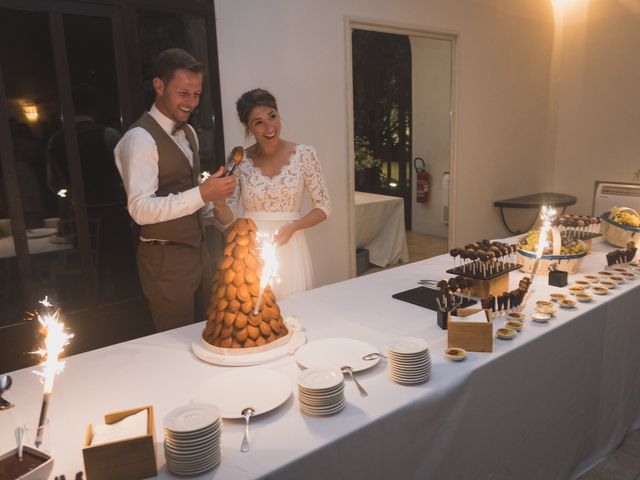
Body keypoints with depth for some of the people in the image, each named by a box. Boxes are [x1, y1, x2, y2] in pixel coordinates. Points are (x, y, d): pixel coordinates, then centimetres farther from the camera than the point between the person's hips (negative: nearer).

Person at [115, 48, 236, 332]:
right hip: (166, 258, -8)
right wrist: (201, 194, -31)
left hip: (196, 249, 8)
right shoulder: (140, 138, -17)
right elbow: (141, 210, -25)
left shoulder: (188, 133, 11)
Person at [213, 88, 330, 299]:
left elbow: (323, 206, -1)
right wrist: (217, 201, -19)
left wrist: (292, 227, -15)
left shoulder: (304, 154, -5)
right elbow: (229, 216, 2)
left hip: (288, 248, -1)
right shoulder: (239, 160, -1)